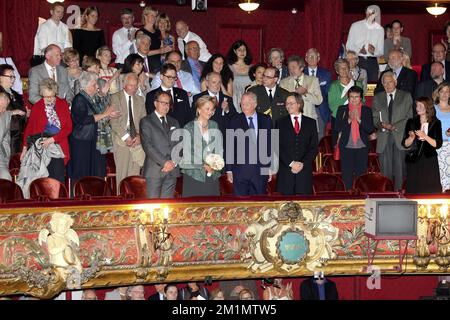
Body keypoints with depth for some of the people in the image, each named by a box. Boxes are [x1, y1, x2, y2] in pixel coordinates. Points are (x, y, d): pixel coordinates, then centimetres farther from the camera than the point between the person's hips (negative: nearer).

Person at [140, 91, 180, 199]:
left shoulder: (174, 122, 19)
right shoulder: (146, 122, 2)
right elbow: (147, 146, -8)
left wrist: (174, 162, -5)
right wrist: (164, 162, -14)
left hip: (172, 170, 5)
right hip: (154, 170, -4)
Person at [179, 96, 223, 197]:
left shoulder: (214, 126, 13)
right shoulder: (189, 128, -1)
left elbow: (219, 148, 10)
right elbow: (186, 154, -5)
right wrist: (203, 165, -15)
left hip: (212, 175, 4)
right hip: (194, 174, -4)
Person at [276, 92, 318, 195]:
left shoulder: (311, 122, 10)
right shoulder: (281, 123, 9)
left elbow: (314, 147, 4)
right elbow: (278, 147, 1)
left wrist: (303, 164, -9)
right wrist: (291, 163, -10)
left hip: (305, 169, 0)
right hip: (286, 170, 0)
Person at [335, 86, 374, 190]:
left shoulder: (367, 110, 5)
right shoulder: (342, 109, 4)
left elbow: (370, 129, -4)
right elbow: (338, 128, -4)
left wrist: (359, 120, -15)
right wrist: (349, 120, -17)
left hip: (362, 147, 0)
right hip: (346, 147, 0)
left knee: (361, 173, 3)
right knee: (347, 174, 1)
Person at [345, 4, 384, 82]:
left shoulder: (380, 29, 9)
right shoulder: (355, 26, 5)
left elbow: (381, 51, 9)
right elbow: (348, 45, 4)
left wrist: (374, 51, -15)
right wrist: (359, 50, -16)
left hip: (372, 62, 1)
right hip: (357, 60, -1)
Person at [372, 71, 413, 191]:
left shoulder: (406, 96, 9)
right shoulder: (377, 98, 16)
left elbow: (410, 117, 2)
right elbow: (374, 118, 13)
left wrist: (395, 126, -11)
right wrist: (381, 124, -10)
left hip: (400, 137, -2)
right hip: (384, 138, 2)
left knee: (399, 167, -6)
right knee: (385, 168, -2)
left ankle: (399, 190, -2)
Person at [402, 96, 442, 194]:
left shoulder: (435, 123, 3)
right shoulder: (411, 122, 7)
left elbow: (438, 144, -5)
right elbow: (405, 144, 6)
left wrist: (425, 136, -16)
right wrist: (412, 137, -13)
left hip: (429, 162, -1)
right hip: (414, 162, 1)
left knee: (431, 191, -5)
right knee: (414, 192, -1)